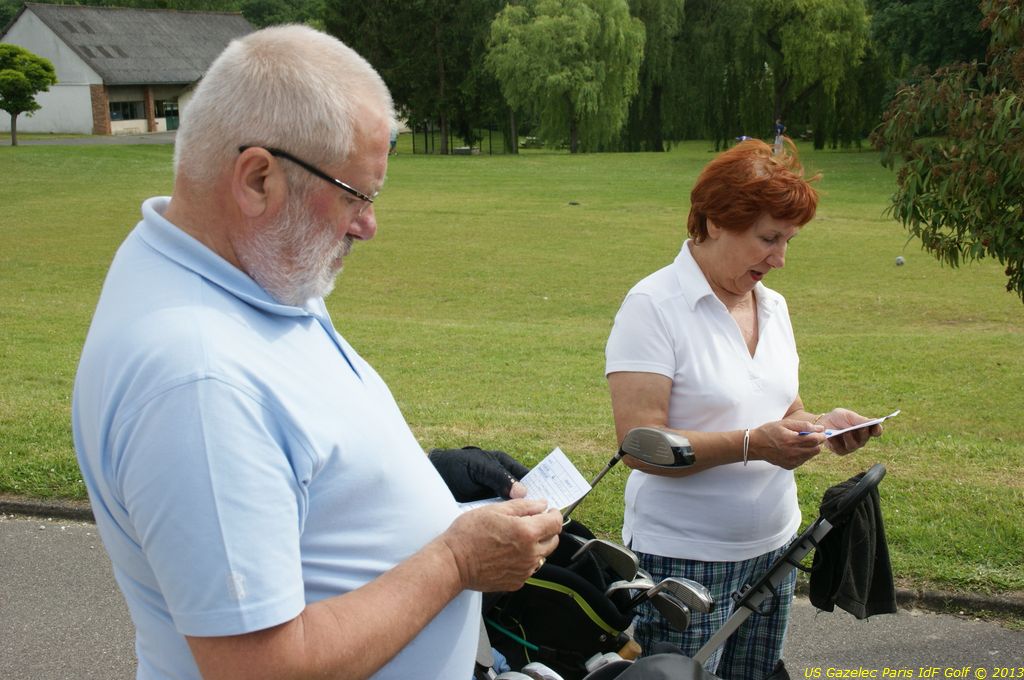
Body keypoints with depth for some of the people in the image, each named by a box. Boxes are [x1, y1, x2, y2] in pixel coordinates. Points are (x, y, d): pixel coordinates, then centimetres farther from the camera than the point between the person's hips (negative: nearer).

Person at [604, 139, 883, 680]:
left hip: (772, 552, 7)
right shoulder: (654, 306, -13)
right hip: (683, 559, -7)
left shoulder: (772, 306, 10)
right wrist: (751, 443, -30)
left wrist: (823, 425, -3)